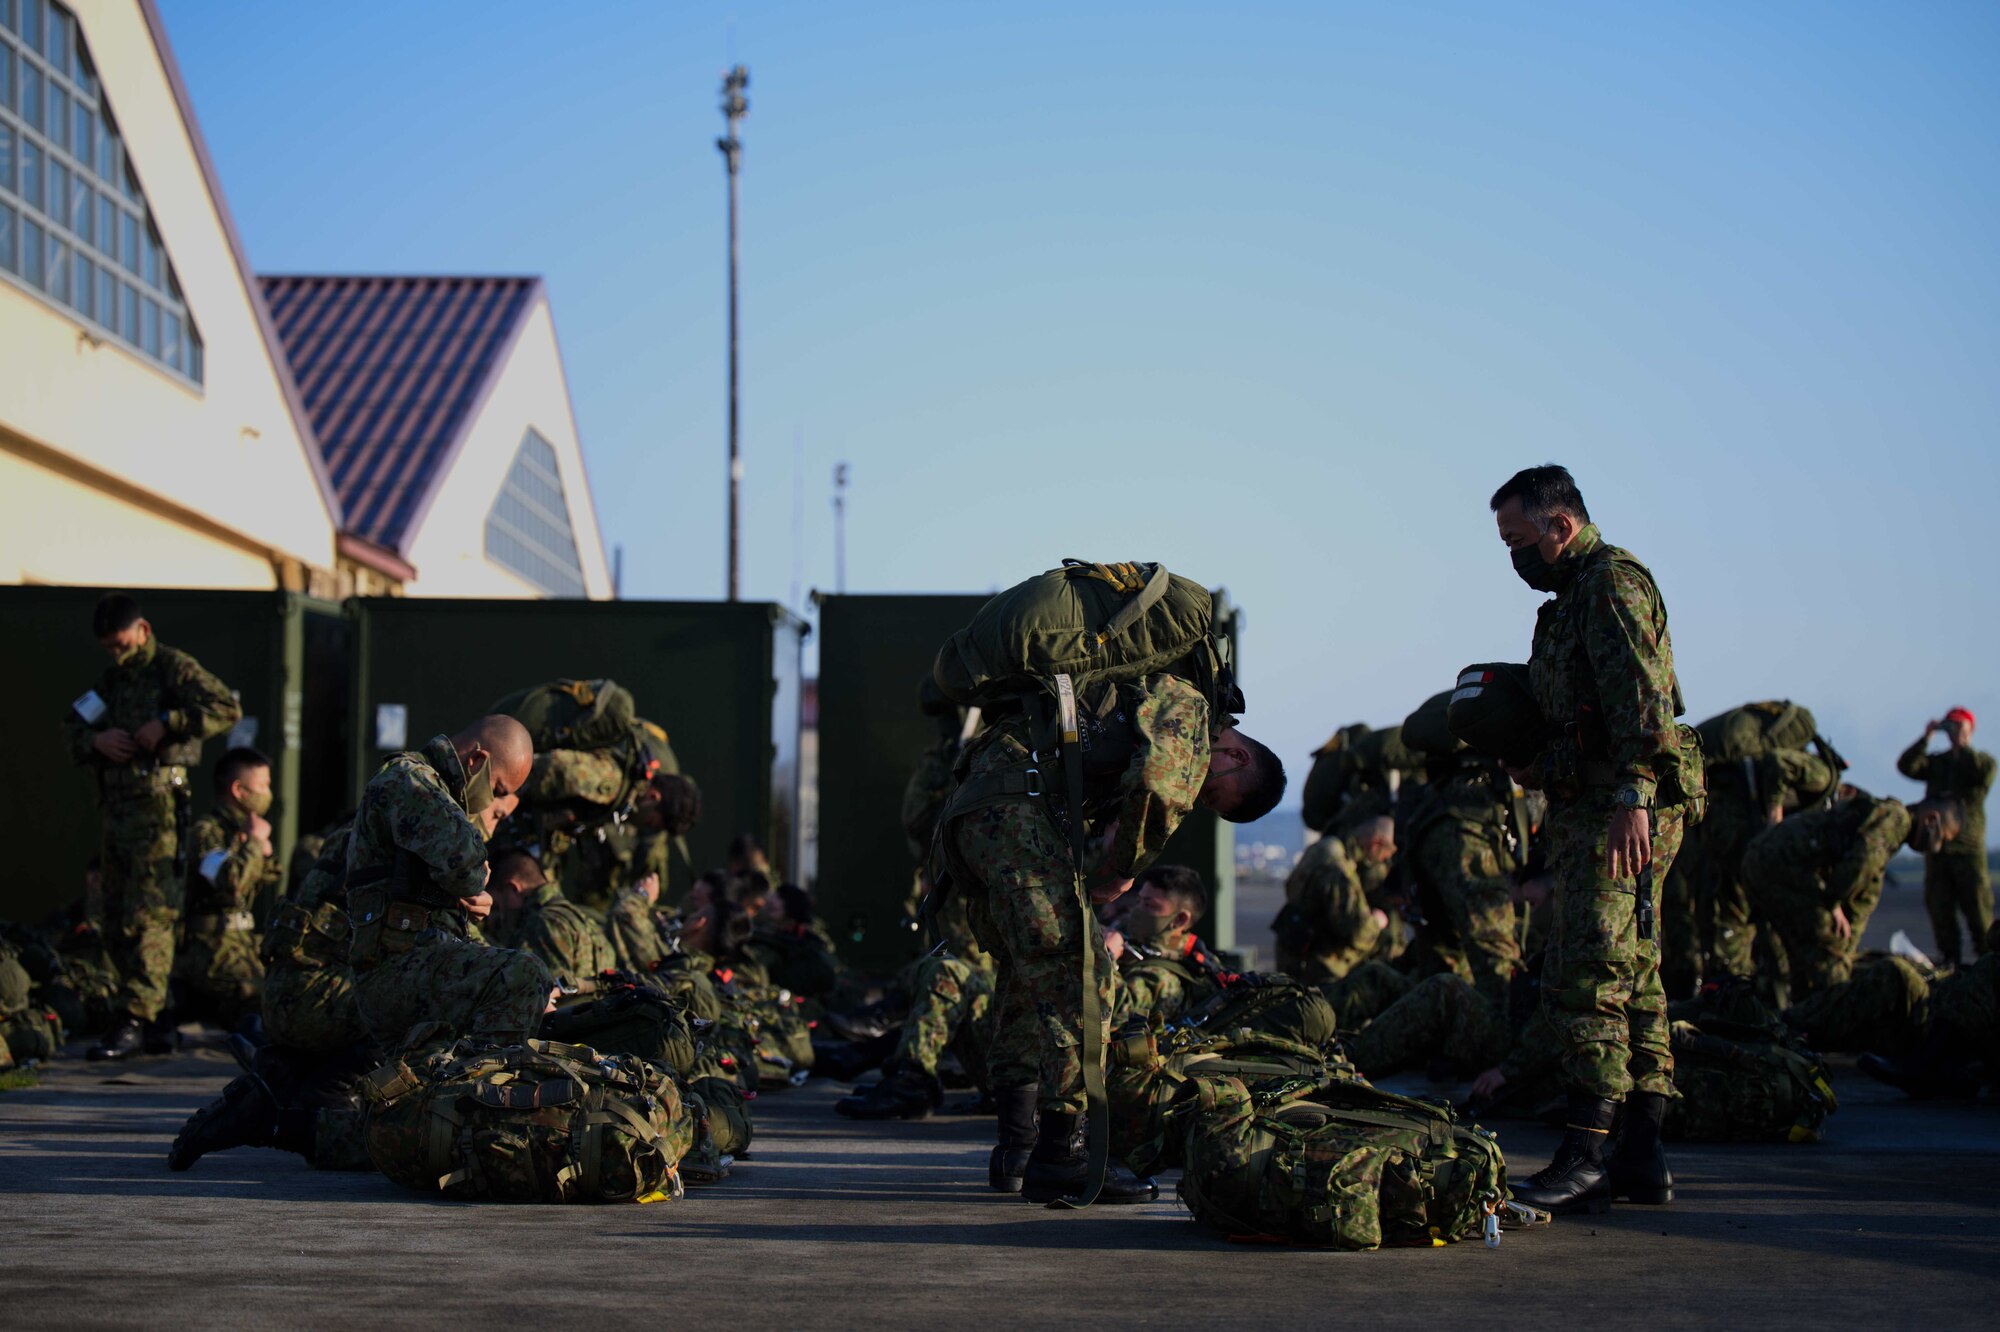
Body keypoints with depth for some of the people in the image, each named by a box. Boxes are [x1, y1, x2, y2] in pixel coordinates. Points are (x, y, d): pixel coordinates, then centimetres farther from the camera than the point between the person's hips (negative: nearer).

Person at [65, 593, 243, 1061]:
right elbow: (71, 726, 19)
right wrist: (95, 740, -3)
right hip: (116, 807, 9)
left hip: (158, 807, -9)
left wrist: (168, 723, -20)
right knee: (116, 923, 9)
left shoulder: (173, 667, -3)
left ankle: (134, 1022, -15)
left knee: (148, 916, -12)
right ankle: (155, 1023, 15)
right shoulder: (112, 678, 20)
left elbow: (227, 708, -14)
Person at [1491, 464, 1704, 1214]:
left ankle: (1583, 1162, -13)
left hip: (1620, 815, -11)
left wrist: (1631, 797, -28)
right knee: (1633, 981, 10)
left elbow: (1640, 698, -21)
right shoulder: (1581, 592, 22)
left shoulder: (1611, 581, -9)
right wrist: (1544, 767, 14)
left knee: (1586, 982, -13)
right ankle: (1642, 1158, 13)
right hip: (1597, 809, 11)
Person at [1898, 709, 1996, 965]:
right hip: (1937, 846, 3)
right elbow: (1907, 766, -2)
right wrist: (1926, 738, -11)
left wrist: (1961, 745, -16)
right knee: (1940, 906, 0)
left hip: (1968, 847, -3)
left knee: (1977, 904, -8)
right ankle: (1948, 959, 4)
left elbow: (1983, 773, -16)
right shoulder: (1935, 762, 17)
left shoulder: (1982, 760, 9)